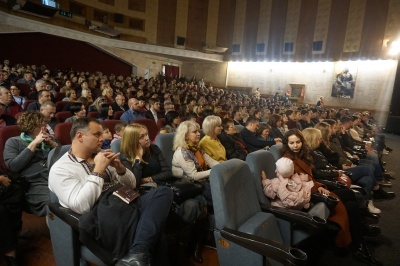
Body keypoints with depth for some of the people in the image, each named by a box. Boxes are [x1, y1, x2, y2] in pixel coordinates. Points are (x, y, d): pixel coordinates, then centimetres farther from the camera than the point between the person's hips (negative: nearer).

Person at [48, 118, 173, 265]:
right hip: (101, 219, -8)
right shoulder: (60, 169, -1)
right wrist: (98, 170, -13)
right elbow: (81, 206, -17)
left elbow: (132, 185, 19)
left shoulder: (100, 156, 18)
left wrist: (120, 167, -1)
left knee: (163, 192, -22)